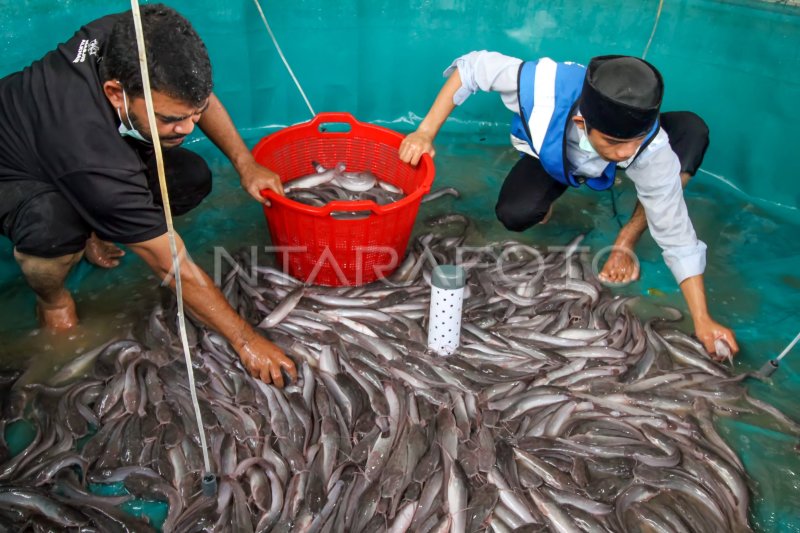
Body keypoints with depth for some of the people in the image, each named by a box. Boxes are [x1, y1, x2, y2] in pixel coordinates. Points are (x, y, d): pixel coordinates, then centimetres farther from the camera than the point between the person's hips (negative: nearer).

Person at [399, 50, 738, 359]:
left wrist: (703, 321, -31)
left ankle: (626, 240, -10)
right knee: (514, 215, -30)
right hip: (552, 152, 0)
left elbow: (676, 236, -31)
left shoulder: (653, 150, -41)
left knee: (692, 131, -29)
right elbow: (472, 67, -26)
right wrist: (425, 132, -30)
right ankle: (546, 197, 11)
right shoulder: (543, 86, -44)